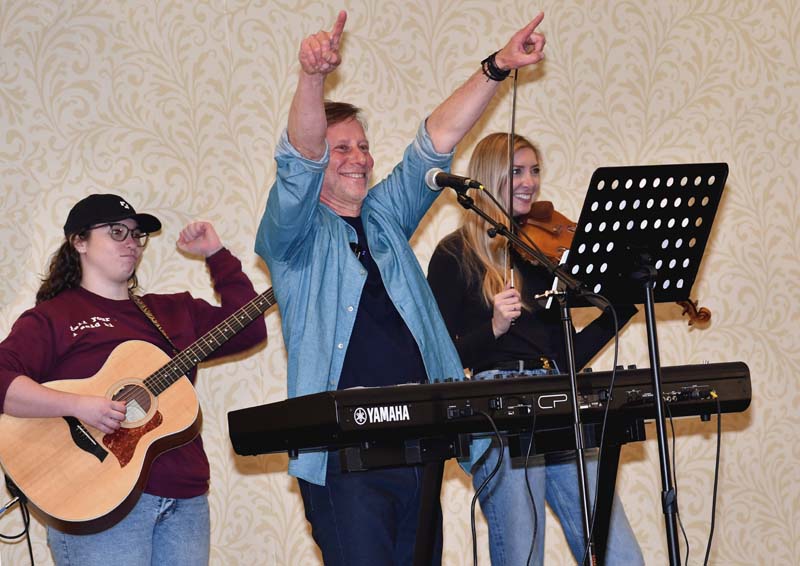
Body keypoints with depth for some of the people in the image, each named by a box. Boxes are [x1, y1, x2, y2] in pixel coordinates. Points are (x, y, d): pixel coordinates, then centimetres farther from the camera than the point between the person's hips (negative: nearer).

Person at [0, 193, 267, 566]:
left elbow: (248, 330, 15)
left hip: (184, 498, 6)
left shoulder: (174, 312, 20)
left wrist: (216, 254, 12)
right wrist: (76, 405, -24)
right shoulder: (52, 318, 1)